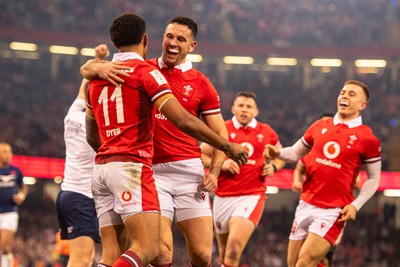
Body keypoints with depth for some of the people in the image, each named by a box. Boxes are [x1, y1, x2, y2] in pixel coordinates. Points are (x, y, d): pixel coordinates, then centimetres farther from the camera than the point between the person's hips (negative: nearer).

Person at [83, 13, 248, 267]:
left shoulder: (97, 78, 17)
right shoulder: (146, 72, -3)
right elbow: (183, 120, -12)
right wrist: (227, 146, -3)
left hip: (102, 168, 7)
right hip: (133, 167, -7)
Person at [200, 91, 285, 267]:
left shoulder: (266, 133, 8)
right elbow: (200, 155, 4)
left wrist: (274, 167, 1)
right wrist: (220, 164, -13)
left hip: (252, 196, -2)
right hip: (223, 197, 2)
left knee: (235, 246, -22)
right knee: (224, 252, 9)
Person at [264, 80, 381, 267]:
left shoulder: (367, 138, -5)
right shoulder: (320, 126, 8)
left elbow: (374, 179, 0)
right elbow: (296, 153, 16)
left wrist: (356, 205, -13)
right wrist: (278, 153, -6)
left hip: (334, 211, -5)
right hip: (306, 205, 5)